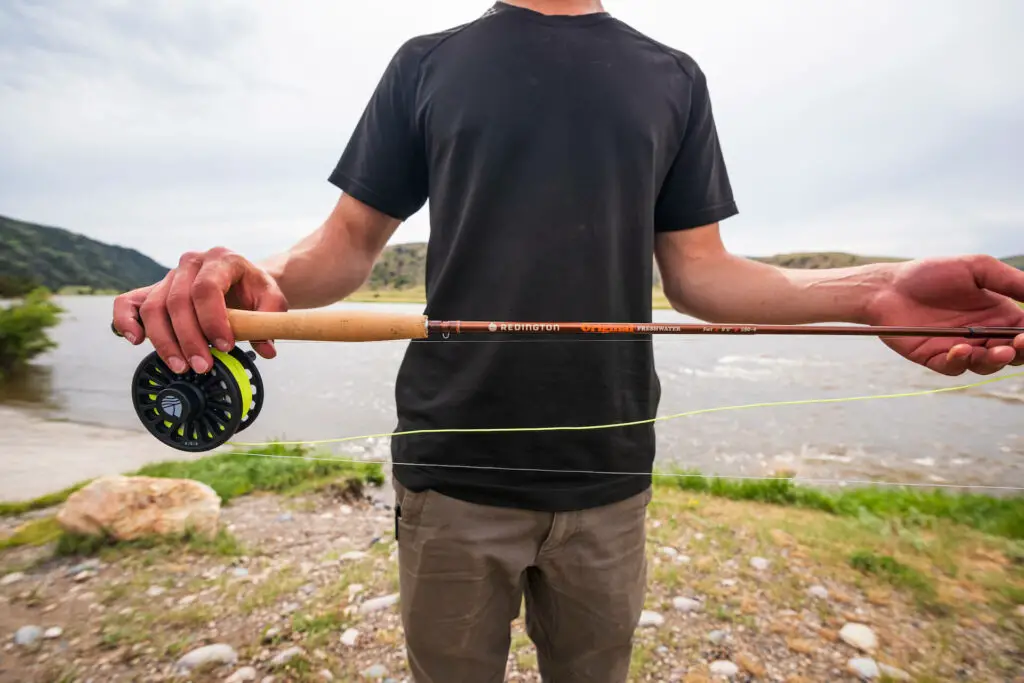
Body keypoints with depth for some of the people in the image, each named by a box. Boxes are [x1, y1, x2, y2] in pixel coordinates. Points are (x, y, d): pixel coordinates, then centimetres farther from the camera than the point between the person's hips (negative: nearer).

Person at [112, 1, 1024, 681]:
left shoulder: (672, 78, 12)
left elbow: (697, 269, 7)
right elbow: (350, 241, 4)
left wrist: (872, 295, -9)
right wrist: (257, 277, -18)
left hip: (607, 475, 2)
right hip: (454, 472, -1)